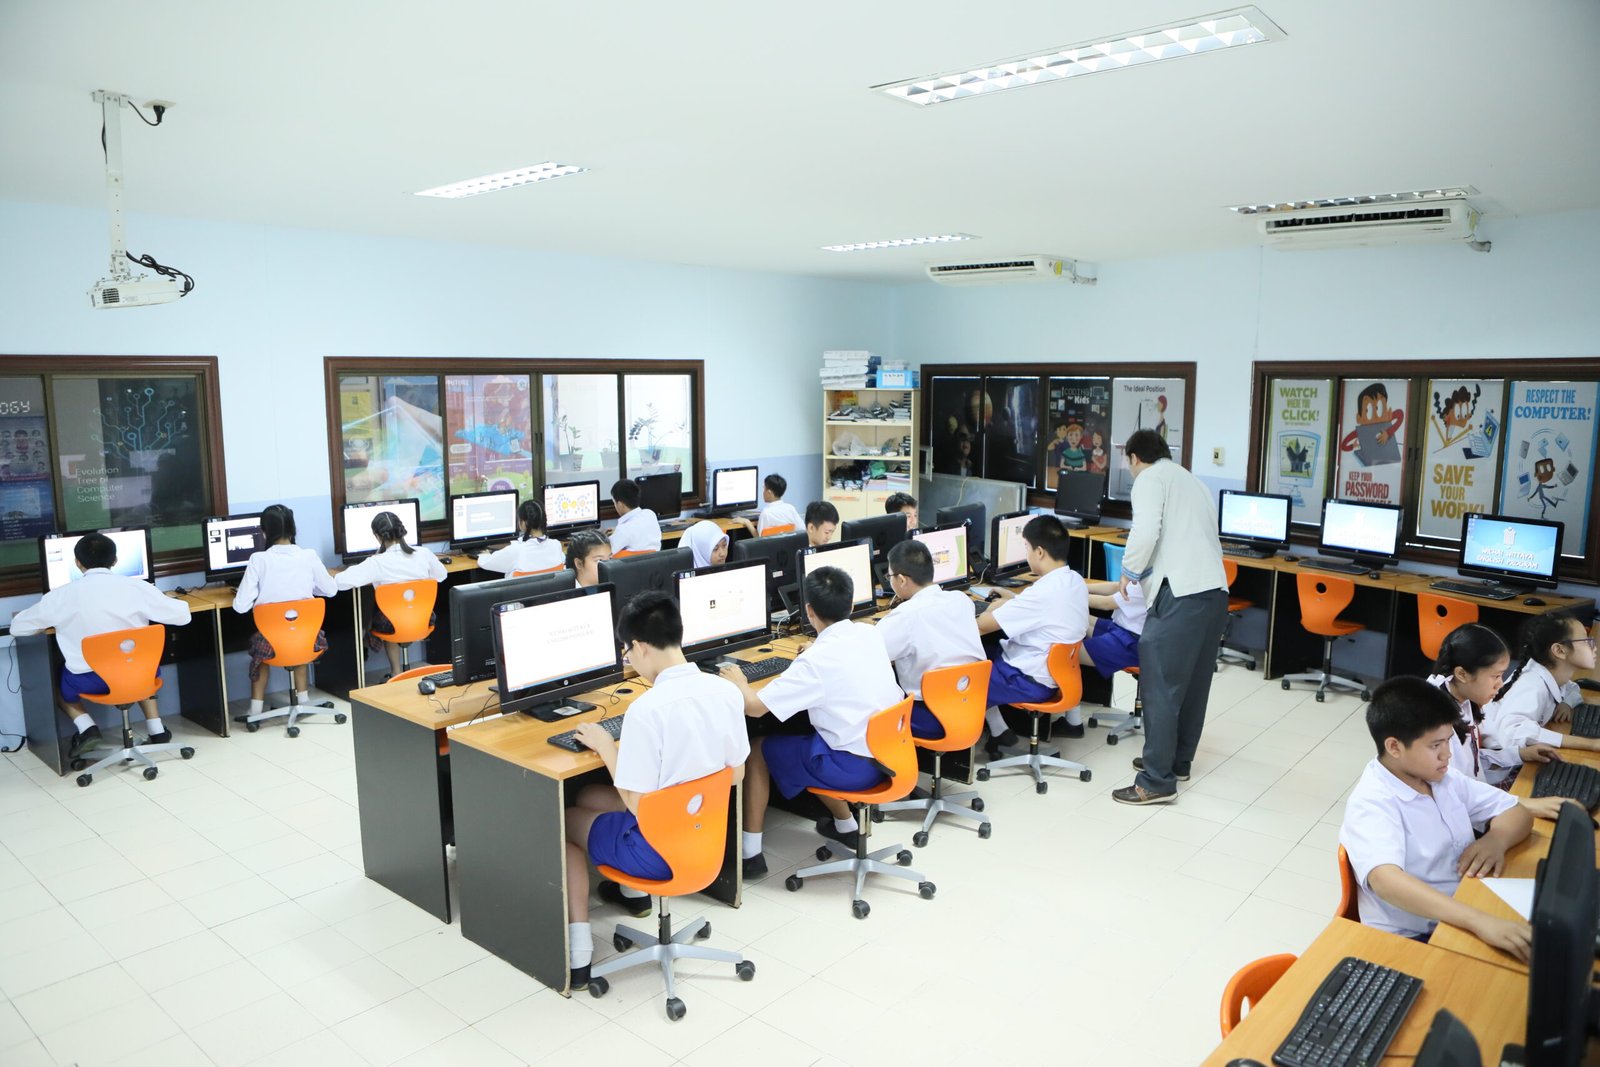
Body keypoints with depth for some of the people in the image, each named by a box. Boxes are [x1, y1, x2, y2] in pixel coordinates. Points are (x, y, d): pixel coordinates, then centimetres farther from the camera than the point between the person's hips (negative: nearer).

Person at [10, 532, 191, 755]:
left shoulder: (61, 595, -6)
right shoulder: (136, 586, -8)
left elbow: (17, 627, 7)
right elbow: (182, 615, -1)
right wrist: (145, 612, 19)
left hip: (89, 681, -1)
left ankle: (86, 727, 10)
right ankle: (156, 728, 24)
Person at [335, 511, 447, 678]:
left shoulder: (377, 563, -22)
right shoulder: (423, 554, -11)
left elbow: (340, 581, -22)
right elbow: (441, 575, 6)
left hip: (394, 626, -3)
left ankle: (396, 671, 42)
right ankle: (395, 671, 40)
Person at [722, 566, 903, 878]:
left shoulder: (815, 661, -20)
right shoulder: (870, 633, 1)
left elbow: (755, 707, -18)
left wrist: (738, 683, 1)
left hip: (856, 765, -7)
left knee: (759, 748, 10)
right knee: (809, 736, 30)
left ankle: (749, 852, 14)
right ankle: (846, 825, 36)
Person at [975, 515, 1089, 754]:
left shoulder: (1043, 592, -28)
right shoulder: (1075, 581, -2)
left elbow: (982, 625, -23)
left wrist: (996, 607, -3)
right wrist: (1014, 599, 15)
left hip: (1033, 682, -8)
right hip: (1060, 671, 9)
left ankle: (998, 732, 12)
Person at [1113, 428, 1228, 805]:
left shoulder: (1149, 479, 0)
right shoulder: (1193, 481, 25)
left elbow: (1145, 533, -16)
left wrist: (1130, 572, 0)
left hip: (1180, 593, -9)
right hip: (1214, 590, 9)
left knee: (1161, 685, -5)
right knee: (1192, 682, 18)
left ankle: (1158, 781, -2)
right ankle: (1177, 759, 30)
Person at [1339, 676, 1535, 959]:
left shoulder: (1443, 778, 3)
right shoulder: (1371, 804, -21)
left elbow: (1518, 811, 12)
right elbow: (1385, 879, -37)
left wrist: (1496, 840, -12)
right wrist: (1481, 922, -48)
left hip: (1463, 921, 8)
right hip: (1407, 940, -8)